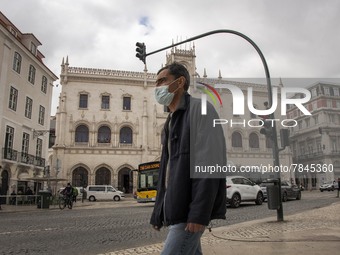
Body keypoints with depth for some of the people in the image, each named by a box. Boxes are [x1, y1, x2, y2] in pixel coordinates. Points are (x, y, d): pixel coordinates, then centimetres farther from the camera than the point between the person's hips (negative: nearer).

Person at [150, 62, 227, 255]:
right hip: (176, 210, 8)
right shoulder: (171, 122, 20)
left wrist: (199, 213, -23)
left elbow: (210, 164, -17)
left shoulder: (200, 109, -6)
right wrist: (159, 212, 16)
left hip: (190, 210, -8)